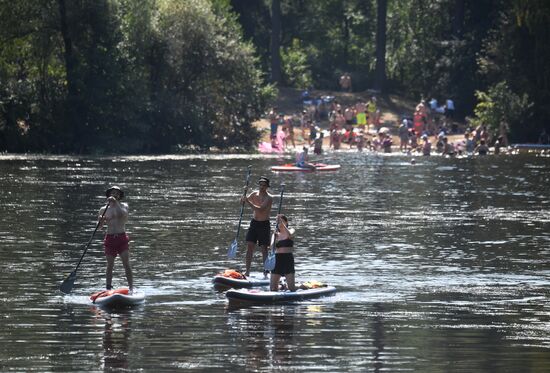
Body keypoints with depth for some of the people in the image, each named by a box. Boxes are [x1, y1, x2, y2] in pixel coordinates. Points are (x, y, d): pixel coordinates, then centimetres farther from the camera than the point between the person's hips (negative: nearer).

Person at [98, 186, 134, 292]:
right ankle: (108, 289, 10)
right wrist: (101, 221, -14)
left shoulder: (123, 206, 6)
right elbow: (100, 227, 8)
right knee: (110, 265, 2)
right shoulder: (104, 210, 8)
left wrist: (115, 203, -24)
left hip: (122, 238, -1)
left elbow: (123, 214, -18)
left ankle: (131, 289, -8)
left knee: (126, 264, -8)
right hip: (110, 238, 1)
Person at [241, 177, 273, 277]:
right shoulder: (254, 194, 6)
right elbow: (242, 201, 2)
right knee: (249, 246, -3)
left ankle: (266, 271, 5)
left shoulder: (268, 198, -13)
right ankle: (247, 271, -2)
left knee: (264, 248, -1)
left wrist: (248, 202, -30)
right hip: (254, 223, 5)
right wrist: (243, 198, -21)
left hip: (264, 224, -5)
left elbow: (260, 209, -26)